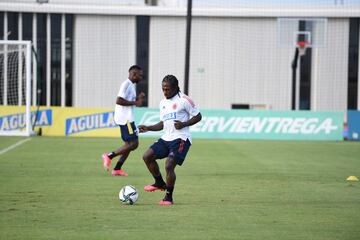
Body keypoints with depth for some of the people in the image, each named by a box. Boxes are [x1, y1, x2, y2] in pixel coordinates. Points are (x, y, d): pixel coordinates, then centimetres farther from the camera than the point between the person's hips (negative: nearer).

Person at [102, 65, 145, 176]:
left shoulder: (131, 85, 18)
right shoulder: (126, 84, -13)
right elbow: (119, 101, -23)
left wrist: (139, 99, 11)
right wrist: (135, 103, -17)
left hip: (127, 118, 10)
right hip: (125, 118, -10)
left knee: (129, 144, 11)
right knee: (133, 143, -11)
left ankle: (117, 169, 9)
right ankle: (109, 156, -8)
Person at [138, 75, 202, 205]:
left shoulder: (184, 100, -7)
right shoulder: (163, 103, 16)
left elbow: (198, 116, -4)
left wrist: (184, 124, -18)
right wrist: (148, 128, 9)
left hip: (180, 139, -8)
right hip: (166, 138, 8)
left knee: (169, 166, -18)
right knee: (147, 156, -5)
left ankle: (169, 197, -3)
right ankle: (160, 183, 15)